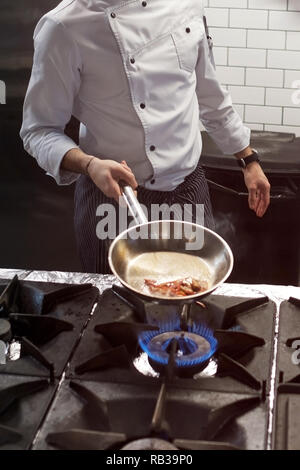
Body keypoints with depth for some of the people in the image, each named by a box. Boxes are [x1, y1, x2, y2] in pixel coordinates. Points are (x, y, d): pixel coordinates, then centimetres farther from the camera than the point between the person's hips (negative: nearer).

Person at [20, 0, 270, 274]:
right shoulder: (63, 27, -15)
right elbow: (39, 130, -10)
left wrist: (249, 159, 17)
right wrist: (89, 165, -28)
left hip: (189, 188, 4)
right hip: (113, 192, -4)